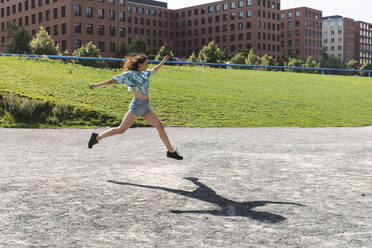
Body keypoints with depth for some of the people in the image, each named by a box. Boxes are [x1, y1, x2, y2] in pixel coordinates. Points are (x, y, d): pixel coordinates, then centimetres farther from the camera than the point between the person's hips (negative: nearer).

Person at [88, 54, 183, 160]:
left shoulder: (144, 73, 16)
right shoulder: (129, 74, -6)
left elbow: (154, 70, 37)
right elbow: (113, 81, -5)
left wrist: (163, 62, 46)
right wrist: (97, 85, -6)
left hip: (146, 107, 7)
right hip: (137, 106, -7)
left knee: (160, 126, 3)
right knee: (121, 129, -6)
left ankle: (171, 151, 10)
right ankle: (97, 137, 9)